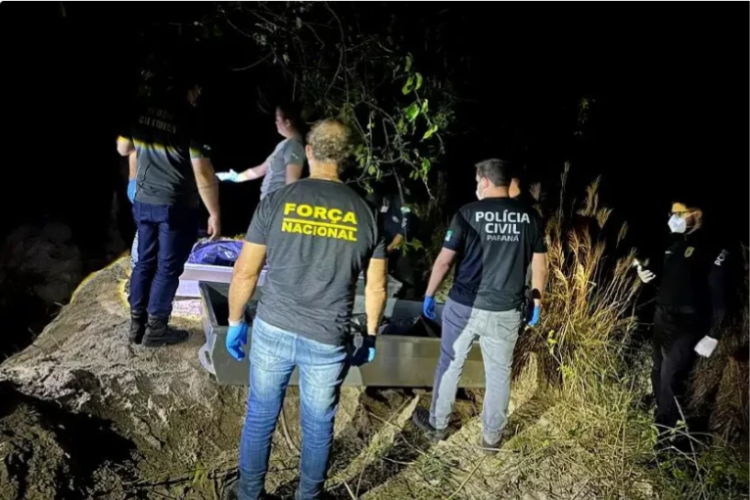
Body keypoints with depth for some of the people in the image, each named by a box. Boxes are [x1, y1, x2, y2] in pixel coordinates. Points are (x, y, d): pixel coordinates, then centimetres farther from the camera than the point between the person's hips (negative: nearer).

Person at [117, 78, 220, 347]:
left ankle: (137, 324, 26)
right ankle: (155, 329, 16)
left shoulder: (142, 109, 2)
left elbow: (123, 148, 15)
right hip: (177, 206, -6)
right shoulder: (189, 117, -17)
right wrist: (214, 213, -12)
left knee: (145, 261, 17)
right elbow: (203, 173, -19)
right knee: (169, 267, 6)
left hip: (143, 201, 6)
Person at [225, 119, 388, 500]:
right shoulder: (365, 213, -2)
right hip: (328, 340, 0)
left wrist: (235, 321, 11)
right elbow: (376, 287, 3)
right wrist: (370, 336, 16)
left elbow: (245, 272, -3)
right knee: (318, 427, 18)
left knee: (260, 418, 19)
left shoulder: (277, 201, -6)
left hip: (272, 330, 0)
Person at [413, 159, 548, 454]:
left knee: (450, 365, 16)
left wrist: (429, 295, 5)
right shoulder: (529, 217, 0)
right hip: (506, 312, 2)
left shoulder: (468, 213, -9)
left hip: (463, 307, -2)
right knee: (499, 373, 15)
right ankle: (491, 437, 26)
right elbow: (539, 266, 5)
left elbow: (444, 260, -7)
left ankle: (437, 424, 31)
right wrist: (537, 302, 17)